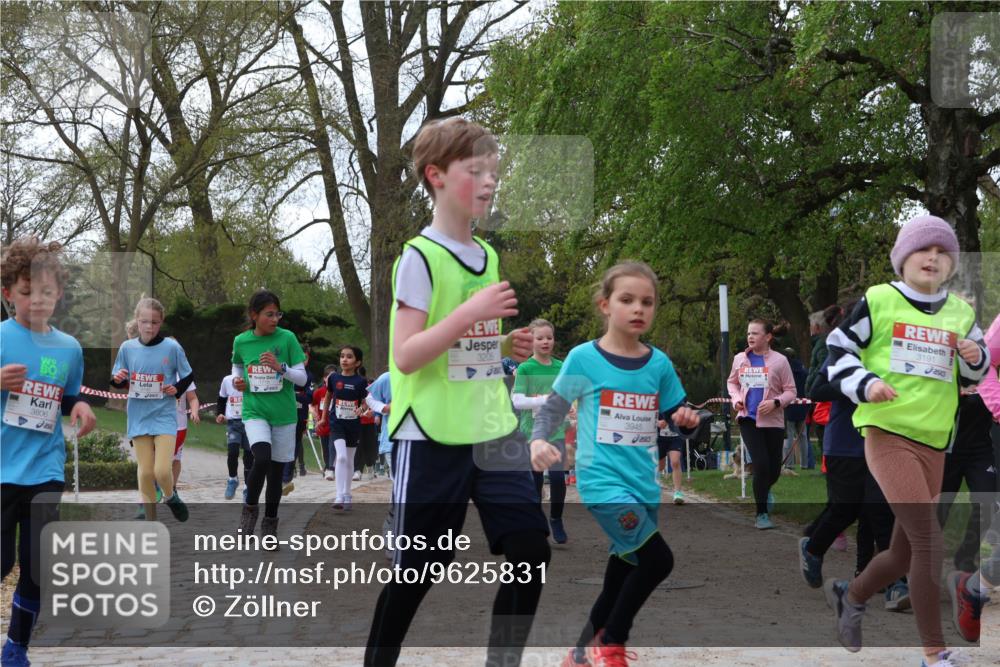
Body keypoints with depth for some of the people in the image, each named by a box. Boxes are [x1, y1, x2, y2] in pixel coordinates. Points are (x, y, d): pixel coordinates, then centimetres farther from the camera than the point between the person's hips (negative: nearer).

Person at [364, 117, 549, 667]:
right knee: (417, 570, 2)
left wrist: (506, 345, 5)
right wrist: (470, 313, -24)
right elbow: (405, 356, -17)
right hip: (432, 437, -7)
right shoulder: (420, 257, -11)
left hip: (494, 431, 7)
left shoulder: (487, 256, 13)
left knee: (531, 552, 0)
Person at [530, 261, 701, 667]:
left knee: (624, 573, 13)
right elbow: (553, 408, 0)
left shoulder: (659, 364, 5)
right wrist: (538, 442, -19)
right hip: (603, 480, -6)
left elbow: (673, 416, 13)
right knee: (659, 559, -18)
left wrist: (685, 419, -9)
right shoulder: (584, 358, -7)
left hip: (643, 484, 6)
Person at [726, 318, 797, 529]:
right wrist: (736, 398, 0)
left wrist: (775, 402, -20)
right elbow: (732, 382, 20)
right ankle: (762, 513, 1)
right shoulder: (740, 359, 4)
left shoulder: (779, 360, -5)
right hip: (748, 419, 1)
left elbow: (790, 391, -2)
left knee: (774, 469, 6)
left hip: (772, 421, 0)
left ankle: (764, 490, 44)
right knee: (761, 464, -13)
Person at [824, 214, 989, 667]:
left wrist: (976, 358, -2)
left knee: (905, 554, 11)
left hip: (932, 443, 6)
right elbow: (838, 349, 2)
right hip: (887, 433, -6)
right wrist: (865, 384, -15)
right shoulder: (878, 301, -1)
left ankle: (850, 596, 41)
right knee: (929, 541, -18)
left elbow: (971, 377, 21)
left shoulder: (960, 314, 13)